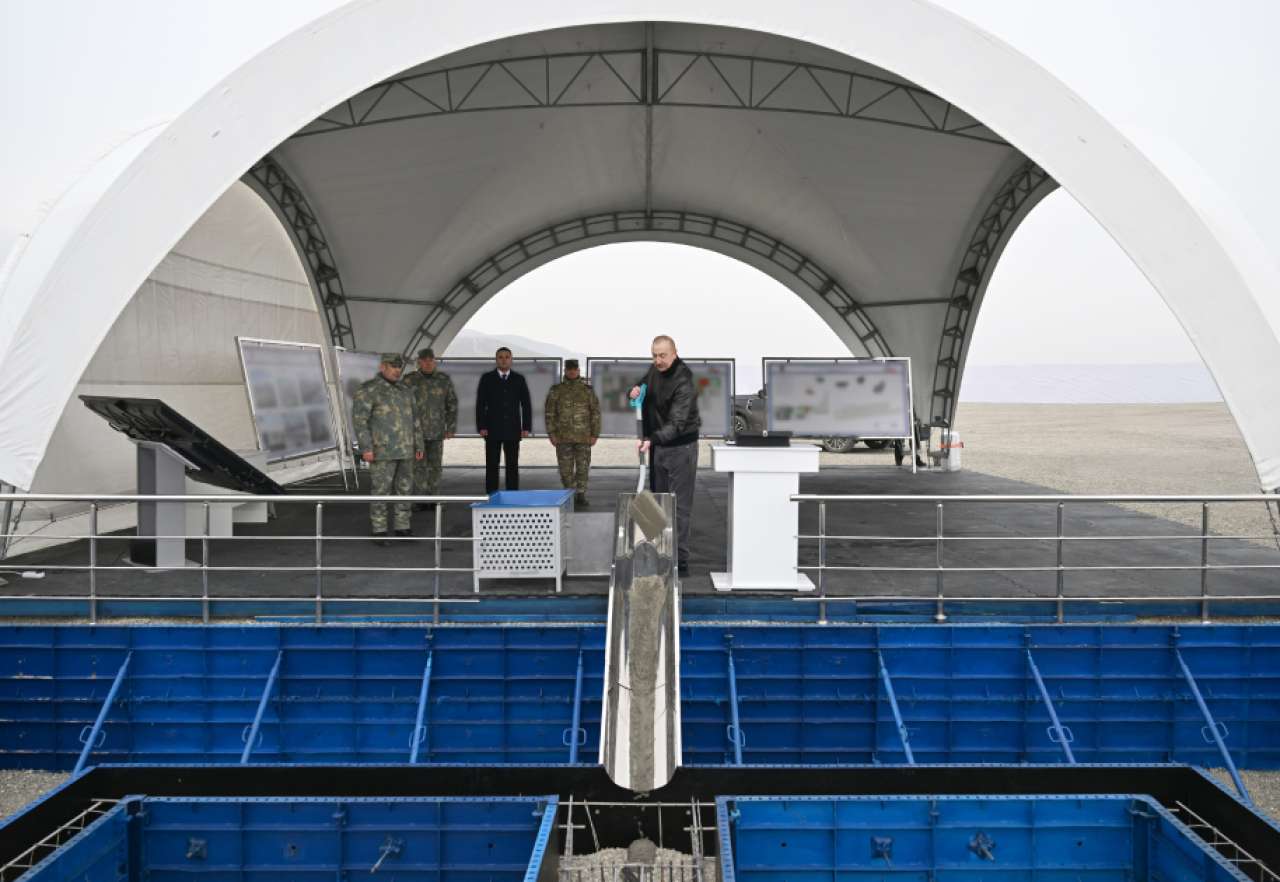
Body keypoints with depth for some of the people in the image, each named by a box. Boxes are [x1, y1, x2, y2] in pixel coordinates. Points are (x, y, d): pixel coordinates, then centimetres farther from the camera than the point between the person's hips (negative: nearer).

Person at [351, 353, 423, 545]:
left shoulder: (405, 391, 12)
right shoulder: (368, 390, -9)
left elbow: (413, 420, 17)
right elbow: (359, 419, -14)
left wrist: (418, 446, 13)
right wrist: (366, 448, -20)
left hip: (405, 450, 6)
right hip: (382, 450, -6)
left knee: (404, 489, 9)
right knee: (381, 491, -3)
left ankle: (402, 527, 18)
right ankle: (379, 531, 5)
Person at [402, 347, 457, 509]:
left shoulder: (444, 379, -1)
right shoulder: (409, 380, -6)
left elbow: (452, 404, 3)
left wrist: (451, 427, -2)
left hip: (436, 431, 2)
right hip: (416, 430, -2)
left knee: (435, 465, 6)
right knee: (419, 465, -5)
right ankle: (420, 501, 2)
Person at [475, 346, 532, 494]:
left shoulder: (519, 379, 5)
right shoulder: (486, 378, 0)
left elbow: (526, 405, 3)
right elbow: (480, 405, -3)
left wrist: (527, 428, -5)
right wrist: (481, 427, -11)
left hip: (513, 430, 2)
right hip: (492, 430, -1)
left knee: (512, 466, 2)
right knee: (492, 466, -1)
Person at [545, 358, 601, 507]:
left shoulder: (587, 390, 5)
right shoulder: (556, 390, 5)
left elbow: (596, 413, 6)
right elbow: (549, 413, 5)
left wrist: (595, 434, 0)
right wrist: (551, 433, -3)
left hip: (583, 437, 0)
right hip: (563, 437, 0)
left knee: (583, 467, 2)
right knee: (566, 469, 3)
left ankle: (581, 495, 10)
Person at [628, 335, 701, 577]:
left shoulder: (683, 383, -22)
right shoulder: (654, 371, 3)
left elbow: (676, 424, -31)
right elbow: (640, 388, 18)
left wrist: (652, 440, -46)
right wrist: (634, 391, -7)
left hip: (680, 448, -8)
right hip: (657, 447, 8)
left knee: (680, 507, -6)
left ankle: (680, 562, -3)